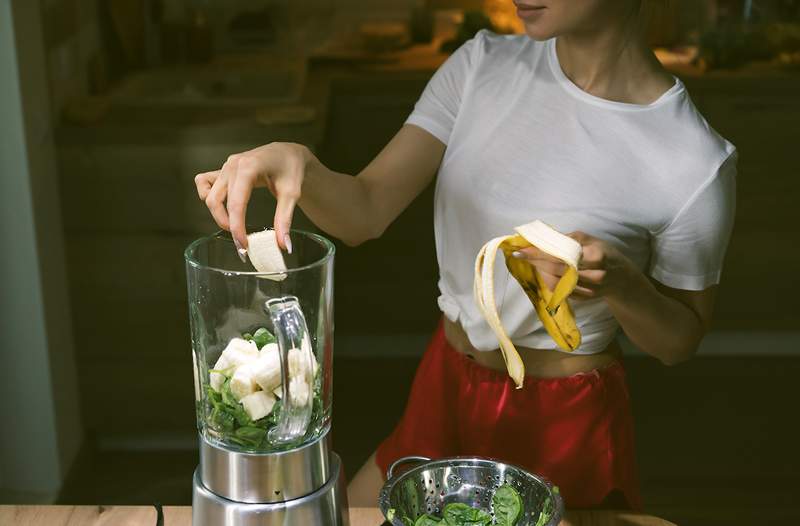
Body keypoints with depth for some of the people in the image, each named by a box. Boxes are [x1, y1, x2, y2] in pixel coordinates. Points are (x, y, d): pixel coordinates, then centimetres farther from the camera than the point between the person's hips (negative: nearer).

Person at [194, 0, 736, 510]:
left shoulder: (695, 161, -19)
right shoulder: (484, 64, -8)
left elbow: (680, 342, -6)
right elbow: (365, 211, -13)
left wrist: (618, 282, -27)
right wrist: (298, 164, -34)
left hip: (564, 421, -4)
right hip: (445, 383, 5)